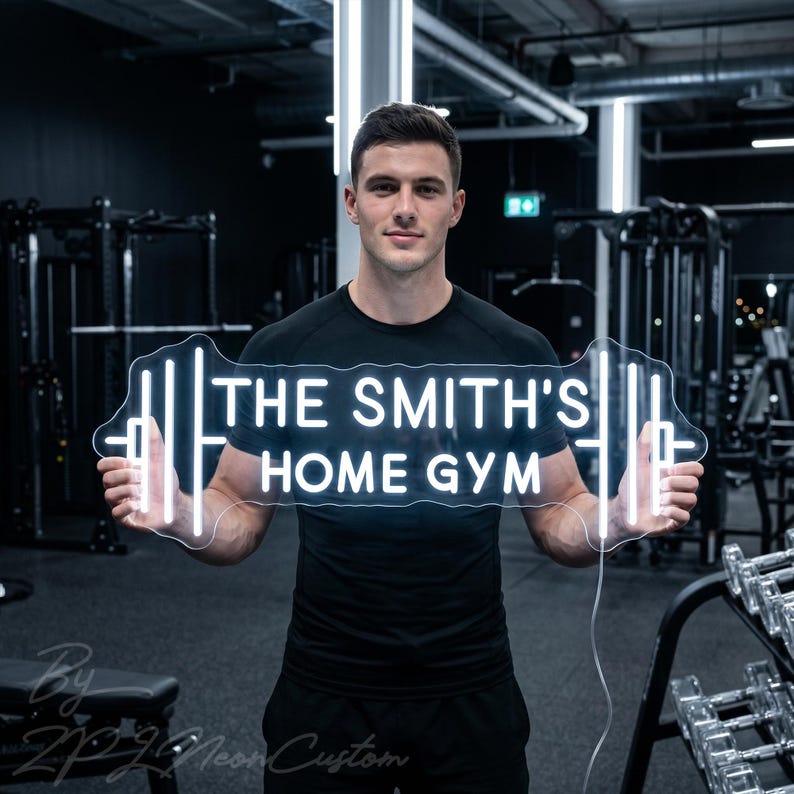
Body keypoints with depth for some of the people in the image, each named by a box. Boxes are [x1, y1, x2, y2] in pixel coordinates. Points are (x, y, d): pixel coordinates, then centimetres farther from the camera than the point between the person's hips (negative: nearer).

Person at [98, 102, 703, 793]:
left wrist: (622, 516, -20)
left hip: (471, 693, 1)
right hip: (324, 694, 0)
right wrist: (178, 511, -22)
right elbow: (242, 517, 0)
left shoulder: (516, 353, -4)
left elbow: (557, 518, 1)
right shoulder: (284, 351, -5)